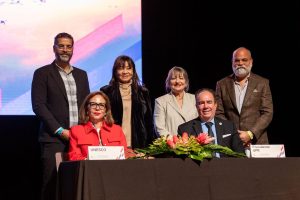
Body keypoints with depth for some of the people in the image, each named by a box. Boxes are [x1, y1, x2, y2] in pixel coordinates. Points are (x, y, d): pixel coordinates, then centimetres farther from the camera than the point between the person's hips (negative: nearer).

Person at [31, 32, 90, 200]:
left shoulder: (81, 74, 17)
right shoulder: (42, 73, 3)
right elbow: (38, 105, -5)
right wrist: (60, 131, -11)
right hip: (54, 139, -4)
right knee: (52, 185, -6)